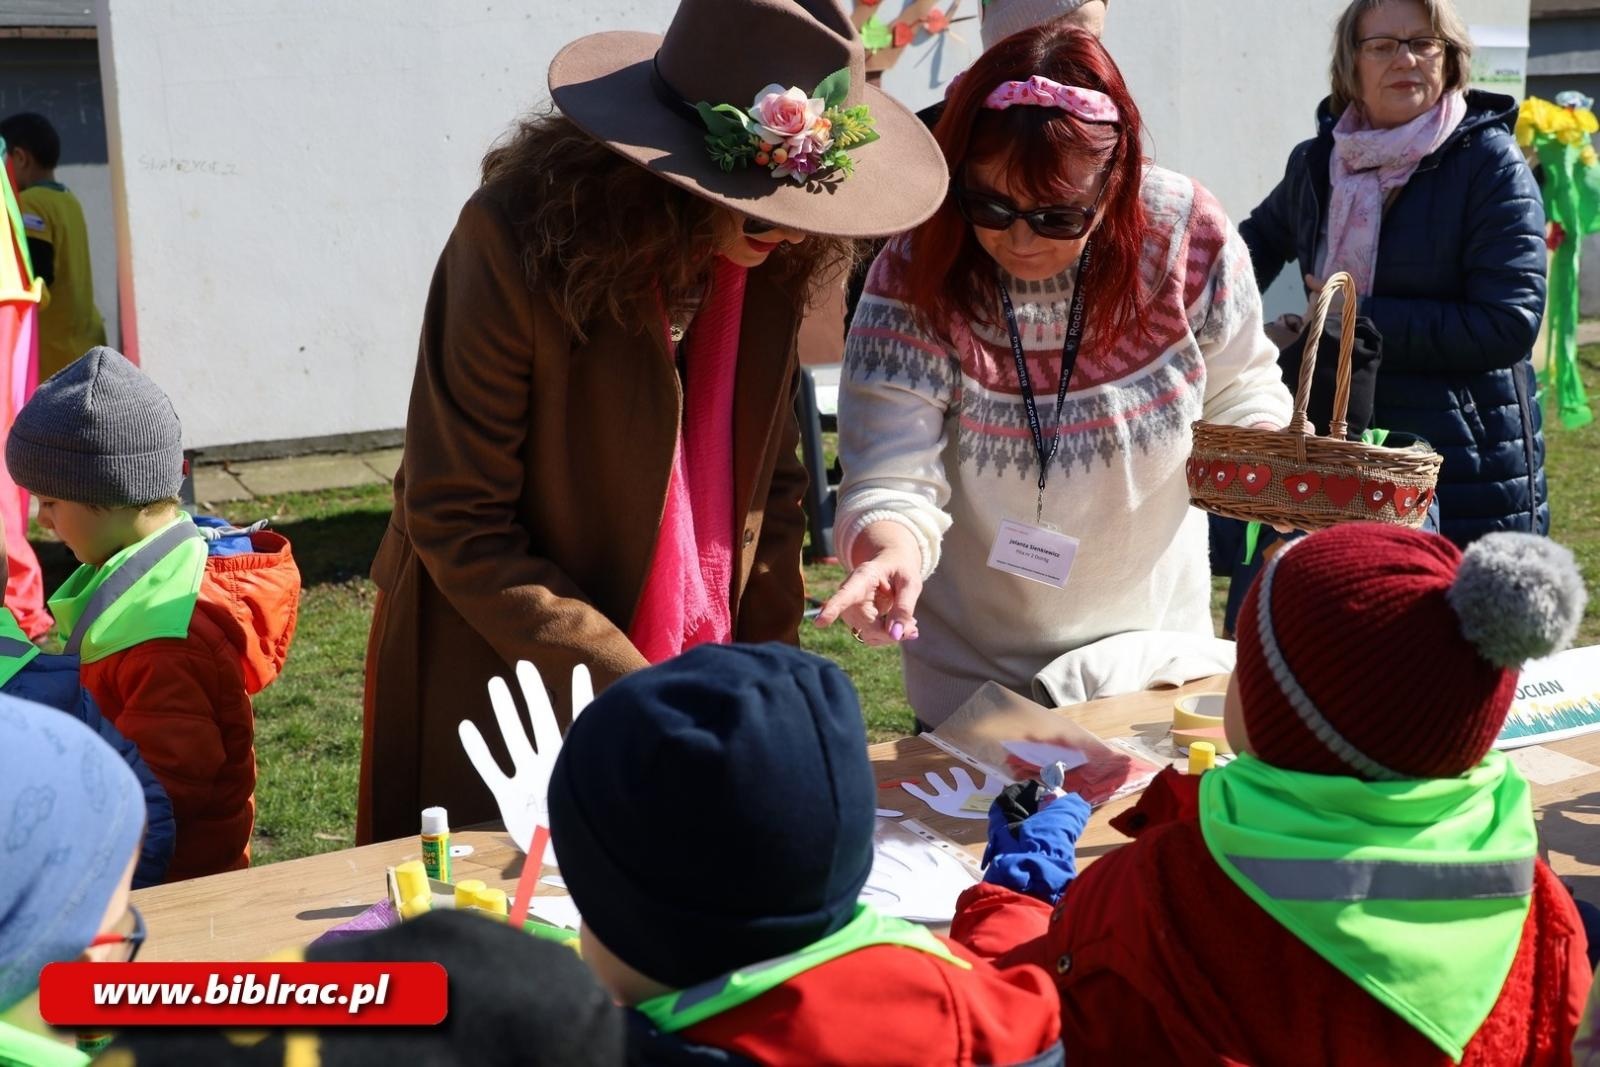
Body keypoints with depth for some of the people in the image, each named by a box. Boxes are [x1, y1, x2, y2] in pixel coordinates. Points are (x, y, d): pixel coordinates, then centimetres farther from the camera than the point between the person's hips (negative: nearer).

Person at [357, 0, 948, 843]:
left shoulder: (776, 259, -7)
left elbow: (767, 480, 4)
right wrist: (626, 690, -23)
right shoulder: (522, 238, -22)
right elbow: (458, 525, -19)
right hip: (508, 678, -4)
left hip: (698, 684, 5)